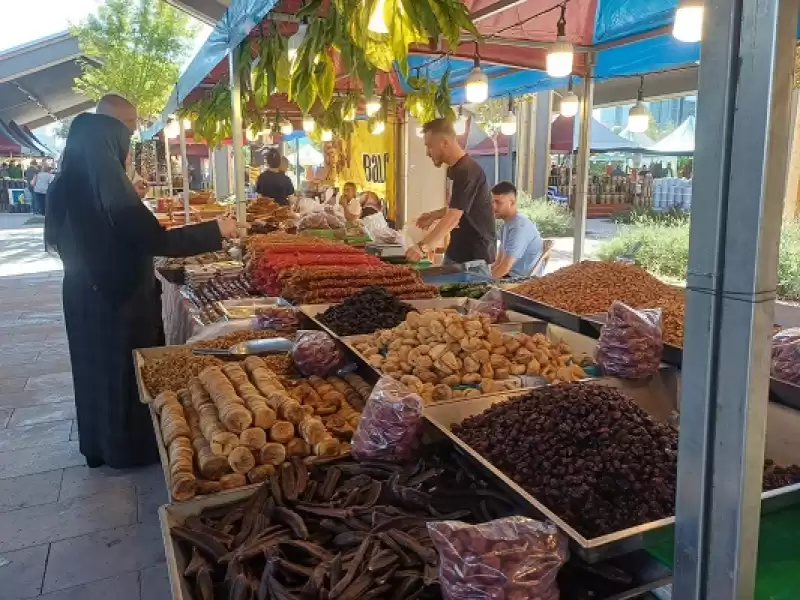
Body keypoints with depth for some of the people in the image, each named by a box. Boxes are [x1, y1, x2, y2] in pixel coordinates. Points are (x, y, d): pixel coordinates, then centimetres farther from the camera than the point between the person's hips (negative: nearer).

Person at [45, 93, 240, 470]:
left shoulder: (71, 179, 4)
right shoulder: (105, 179, -23)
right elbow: (156, 240, -27)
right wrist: (215, 230, -18)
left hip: (87, 292, 9)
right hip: (118, 296, -9)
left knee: (98, 368, 20)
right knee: (127, 371, 8)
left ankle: (99, 444, 36)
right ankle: (129, 448, 24)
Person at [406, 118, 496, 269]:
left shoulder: (467, 171, -21)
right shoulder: (456, 169, 11)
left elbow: (454, 217, -30)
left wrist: (423, 247, -37)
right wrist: (435, 215, 8)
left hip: (475, 256, -9)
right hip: (458, 251, 9)